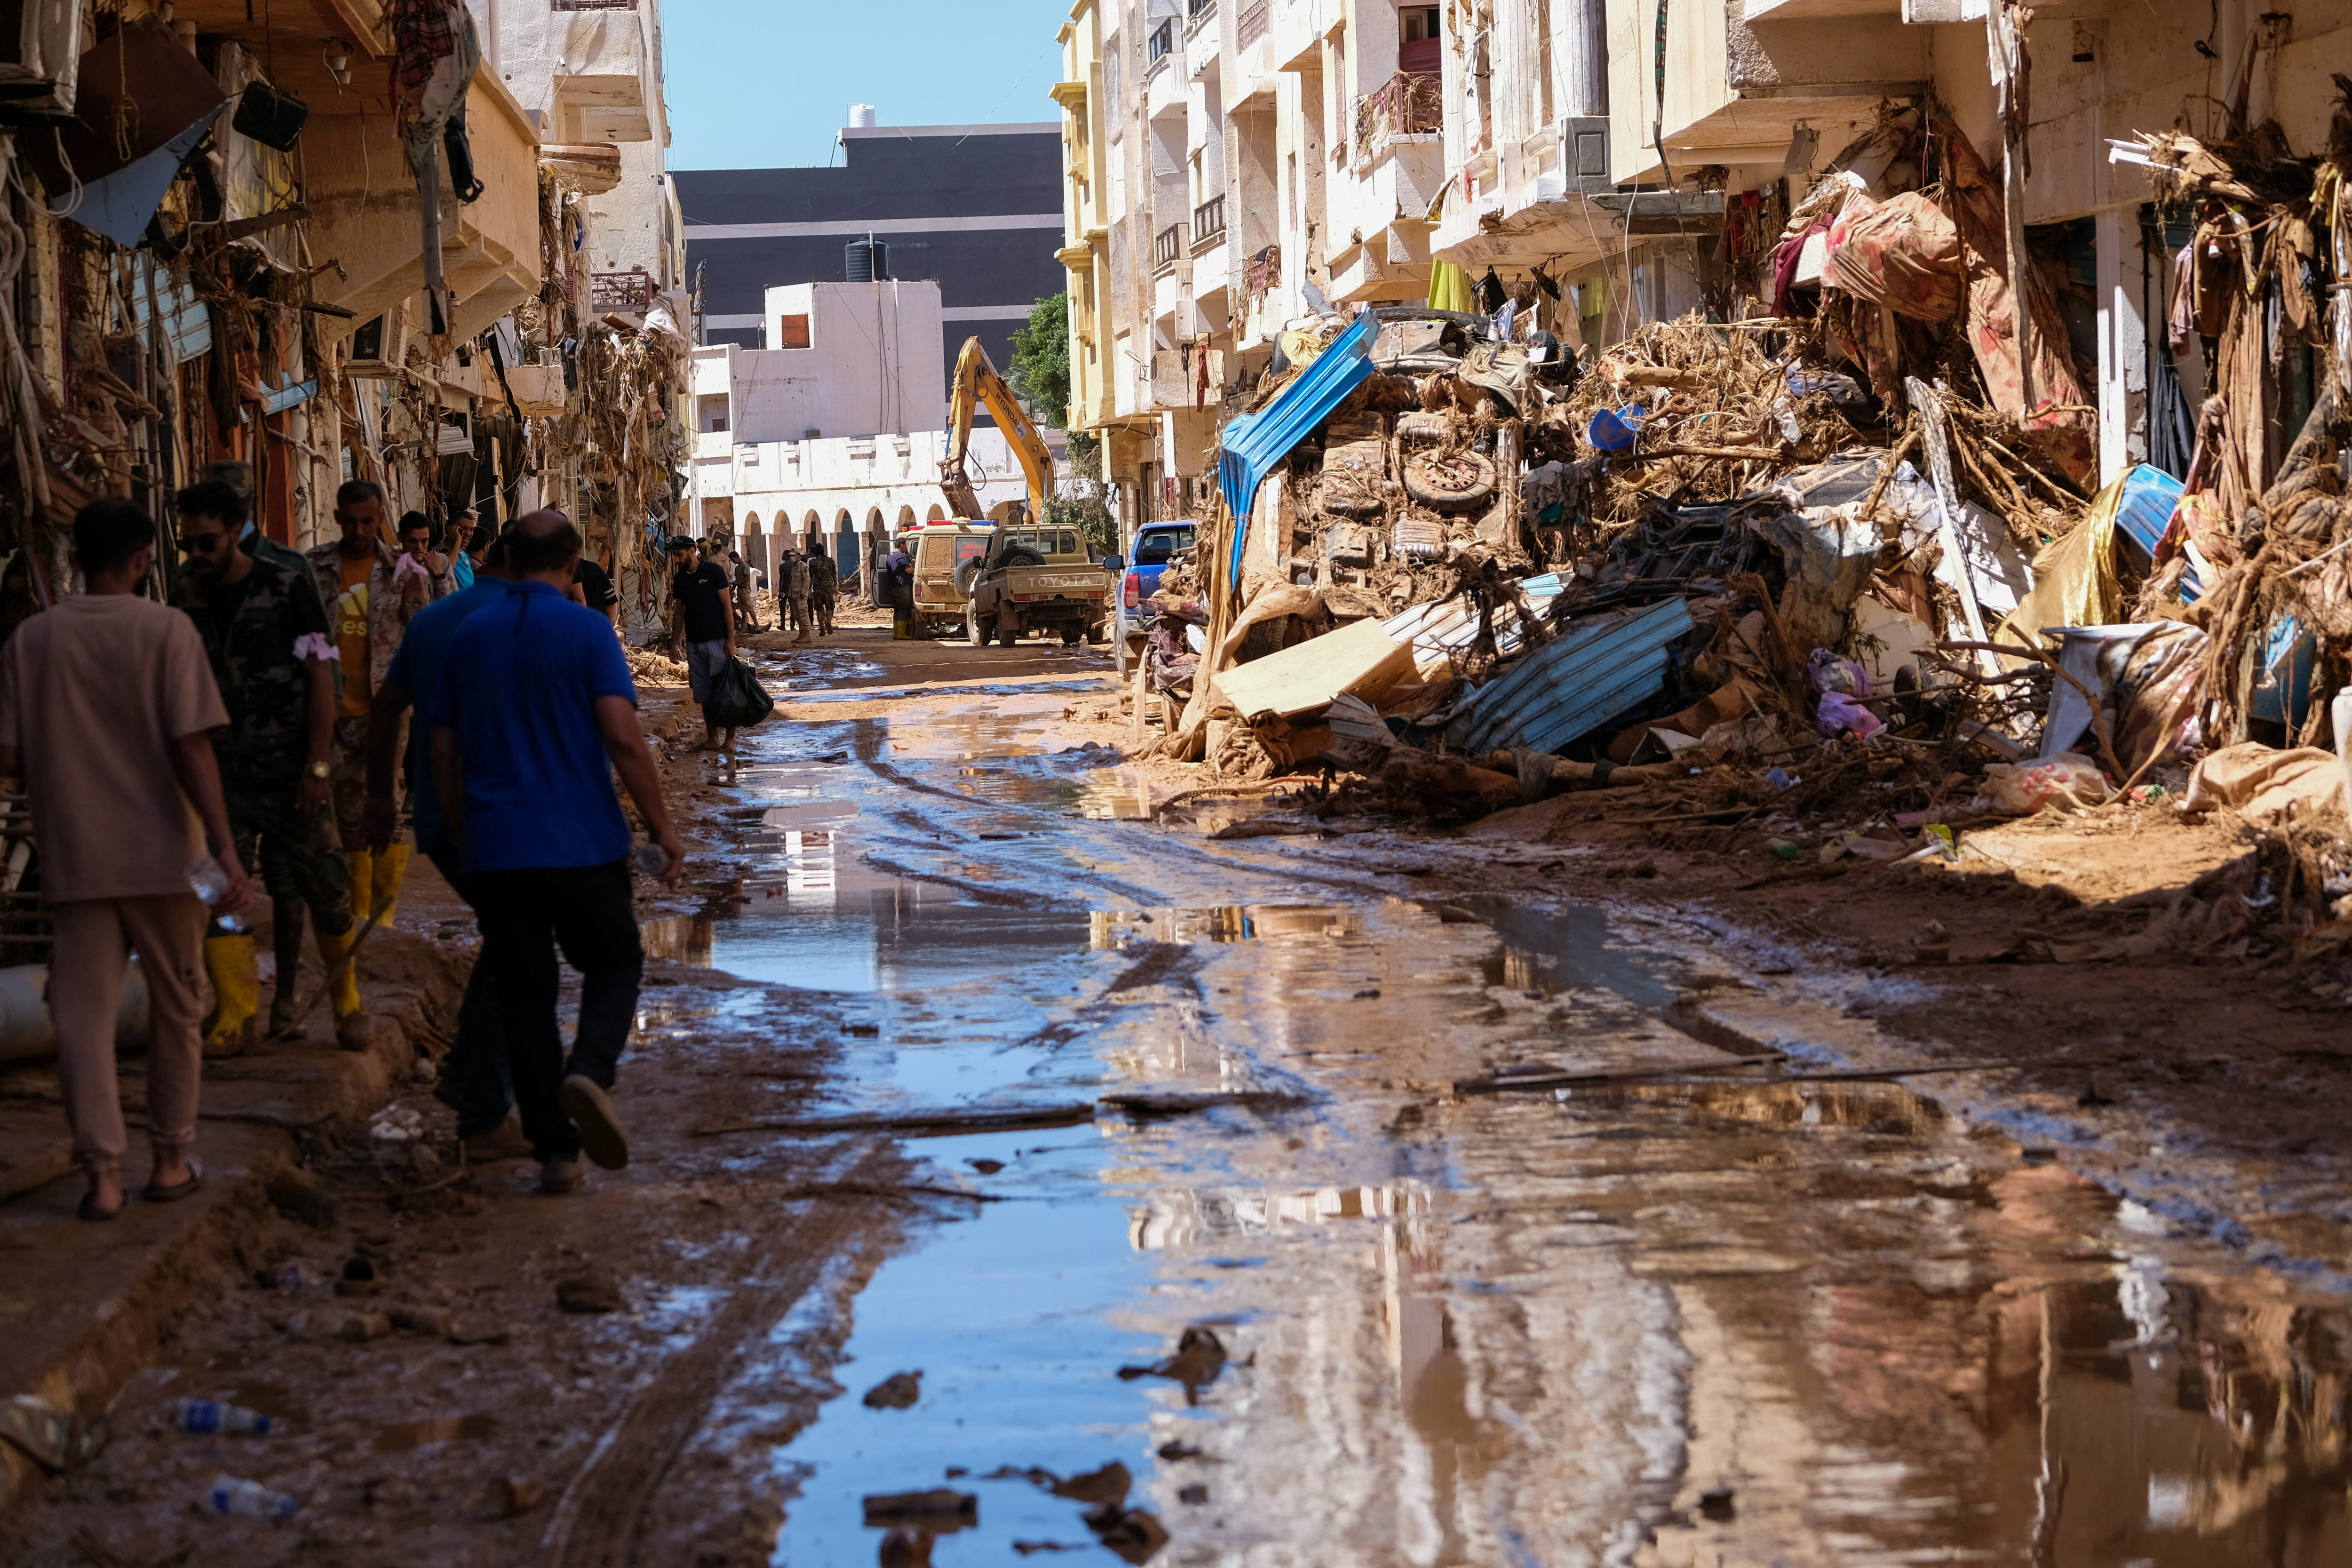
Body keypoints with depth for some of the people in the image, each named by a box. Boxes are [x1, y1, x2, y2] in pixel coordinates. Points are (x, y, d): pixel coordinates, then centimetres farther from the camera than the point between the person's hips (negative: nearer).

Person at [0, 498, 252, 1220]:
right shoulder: (167, 631, -7)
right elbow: (192, 751, -14)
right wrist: (227, 852, -13)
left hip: (73, 856, 2)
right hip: (160, 853, -1)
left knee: (83, 1013, 4)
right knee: (175, 1008, 13)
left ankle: (102, 1171, -4)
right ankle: (171, 1161, 20)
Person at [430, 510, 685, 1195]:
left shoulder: (467, 638, 8)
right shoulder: (585, 631, -6)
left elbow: (443, 752, 12)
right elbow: (622, 737, -15)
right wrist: (662, 827, -7)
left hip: (495, 850, 3)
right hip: (581, 843, -3)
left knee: (524, 994, 8)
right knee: (614, 963, 15)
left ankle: (554, 1150, 5)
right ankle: (590, 1073, -13)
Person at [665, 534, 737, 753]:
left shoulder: (714, 571, -6)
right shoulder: (680, 580, 10)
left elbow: (726, 605, -7)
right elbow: (678, 613, 16)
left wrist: (731, 639, -12)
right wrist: (675, 642, 9)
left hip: (717, 640, -5)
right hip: (694, 643, 5)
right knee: (704, 694, 6)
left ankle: (730, 737, 2)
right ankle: (712, 737, 12)